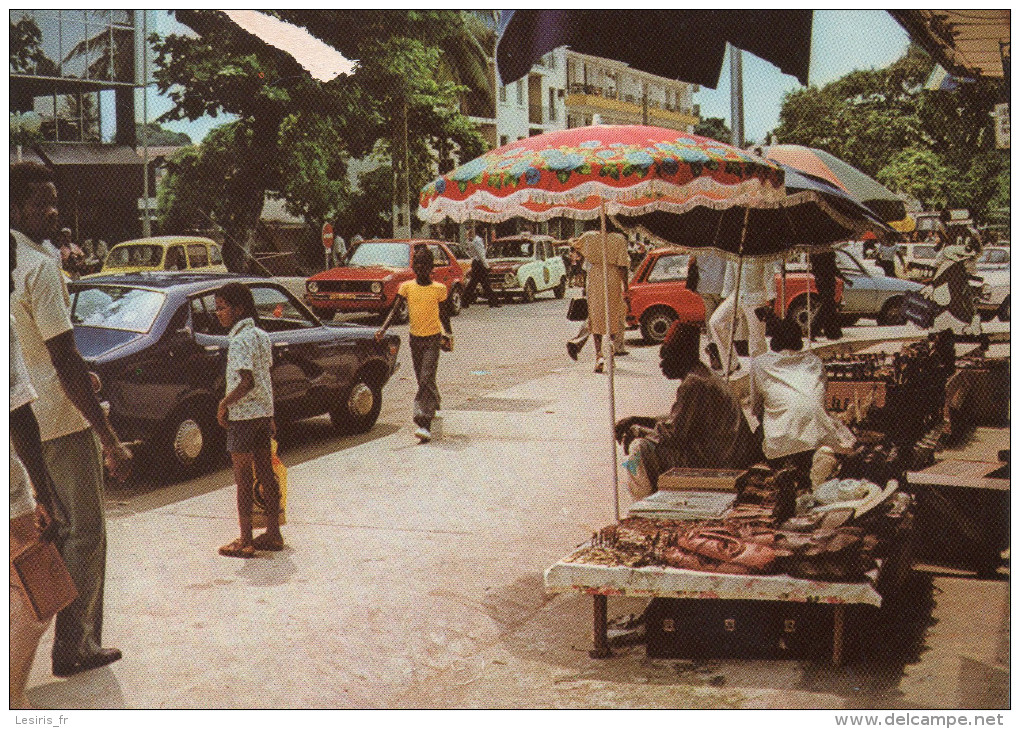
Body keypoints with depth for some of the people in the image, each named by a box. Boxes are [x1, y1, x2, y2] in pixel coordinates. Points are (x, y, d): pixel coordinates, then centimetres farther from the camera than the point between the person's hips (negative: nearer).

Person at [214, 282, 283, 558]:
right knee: (266, 474, 12)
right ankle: (273, 534, 19)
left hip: (243, 415, -8)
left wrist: (224, 403, -13)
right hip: (265, 412, 8)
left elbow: (247, 382, -25)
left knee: (243, 478, -2)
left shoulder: (239, 340, -17)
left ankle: (245, 541, 3)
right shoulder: (262, 336, 9)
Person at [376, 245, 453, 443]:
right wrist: (383, 329, -20)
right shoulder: (406, 287, 0)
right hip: (415, 338, 4)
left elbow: (444, 315, 6)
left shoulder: (439, 289, -4)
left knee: (427, 379, -15)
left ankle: (424, 424, -22)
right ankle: (434, 406, 43)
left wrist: (448, 334, 0)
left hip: (433, 338, -4)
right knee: (422, 380, 15)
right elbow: (395, 309, -8)